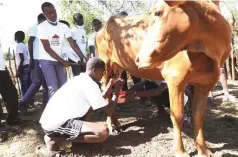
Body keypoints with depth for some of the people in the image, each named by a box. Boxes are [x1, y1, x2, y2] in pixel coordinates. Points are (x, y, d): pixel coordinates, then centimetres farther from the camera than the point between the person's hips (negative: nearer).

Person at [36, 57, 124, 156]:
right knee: (103, 132, -22)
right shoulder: (90, 84, -10)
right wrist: (116, 91, 5)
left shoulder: (80, 79, 17)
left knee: (89, 106, 27)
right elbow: (109, 111, -8)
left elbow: (98, 102, 24)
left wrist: (110, 86, 22)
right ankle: (55, 140, -7)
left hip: (49, 120, 10)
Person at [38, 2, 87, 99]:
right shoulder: (42, 27, -11)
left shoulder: (63, 26, 1)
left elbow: (73, 44, -6)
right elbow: (47, 48, -15)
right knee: (53, 88, -13)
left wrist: (83, 58, -19)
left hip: (59, 61, 5)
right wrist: (63, 61, -19)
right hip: (47, 61, -5)